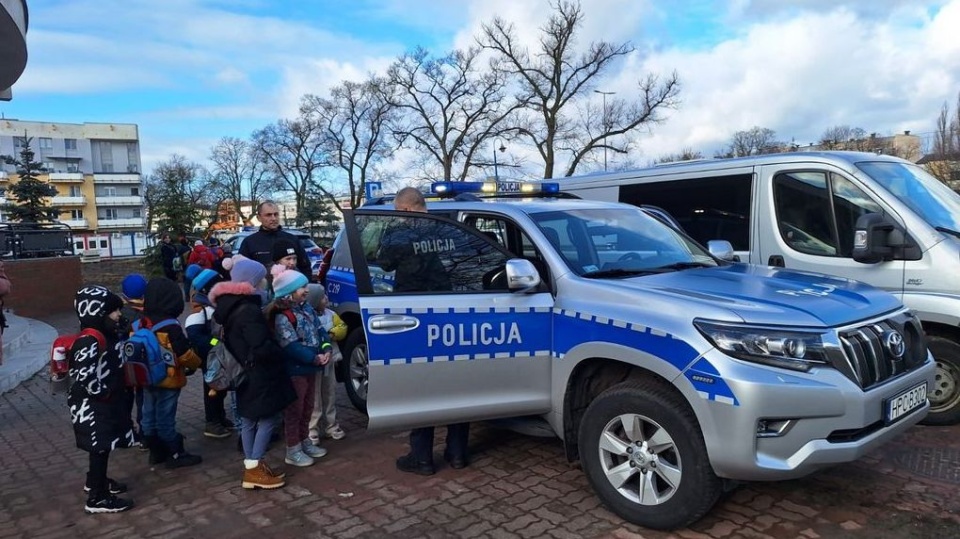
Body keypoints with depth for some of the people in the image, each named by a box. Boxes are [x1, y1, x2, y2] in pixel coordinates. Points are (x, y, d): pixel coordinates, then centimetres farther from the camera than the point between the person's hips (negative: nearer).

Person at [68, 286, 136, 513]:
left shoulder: (105, 336, 7)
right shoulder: (89, 341, -23)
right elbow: (84, 375, -30)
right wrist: (102, 393, -19)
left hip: (106, 402, 10)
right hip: (92, 405, -10)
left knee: (102, 446, 22)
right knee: (100, 447, -2)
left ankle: (95, 480, 41)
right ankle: (97, 498, 8)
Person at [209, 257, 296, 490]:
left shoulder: (230, 305, 7)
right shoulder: (248, 310, -24)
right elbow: (262, 348, -27)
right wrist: (279, 353, -9)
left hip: (244, 374, 9)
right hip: (258, 375, -9)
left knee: (249, 421, 16)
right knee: (268, 419, 2)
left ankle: (251, 468, 25)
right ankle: (256, 469, 7)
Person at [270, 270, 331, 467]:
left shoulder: (307, 308, 7)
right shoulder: (282, 317, -20)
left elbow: (319, 331, 9)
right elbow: (292, 347, -24)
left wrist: (326, 350, -8)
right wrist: (315, 358, -21)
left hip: (310, 368, 9)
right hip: (294, 371, -8)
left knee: (307, 408, 19)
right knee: (294, 410, 2)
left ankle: (305, 441, 34)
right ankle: (293, 450, 14)